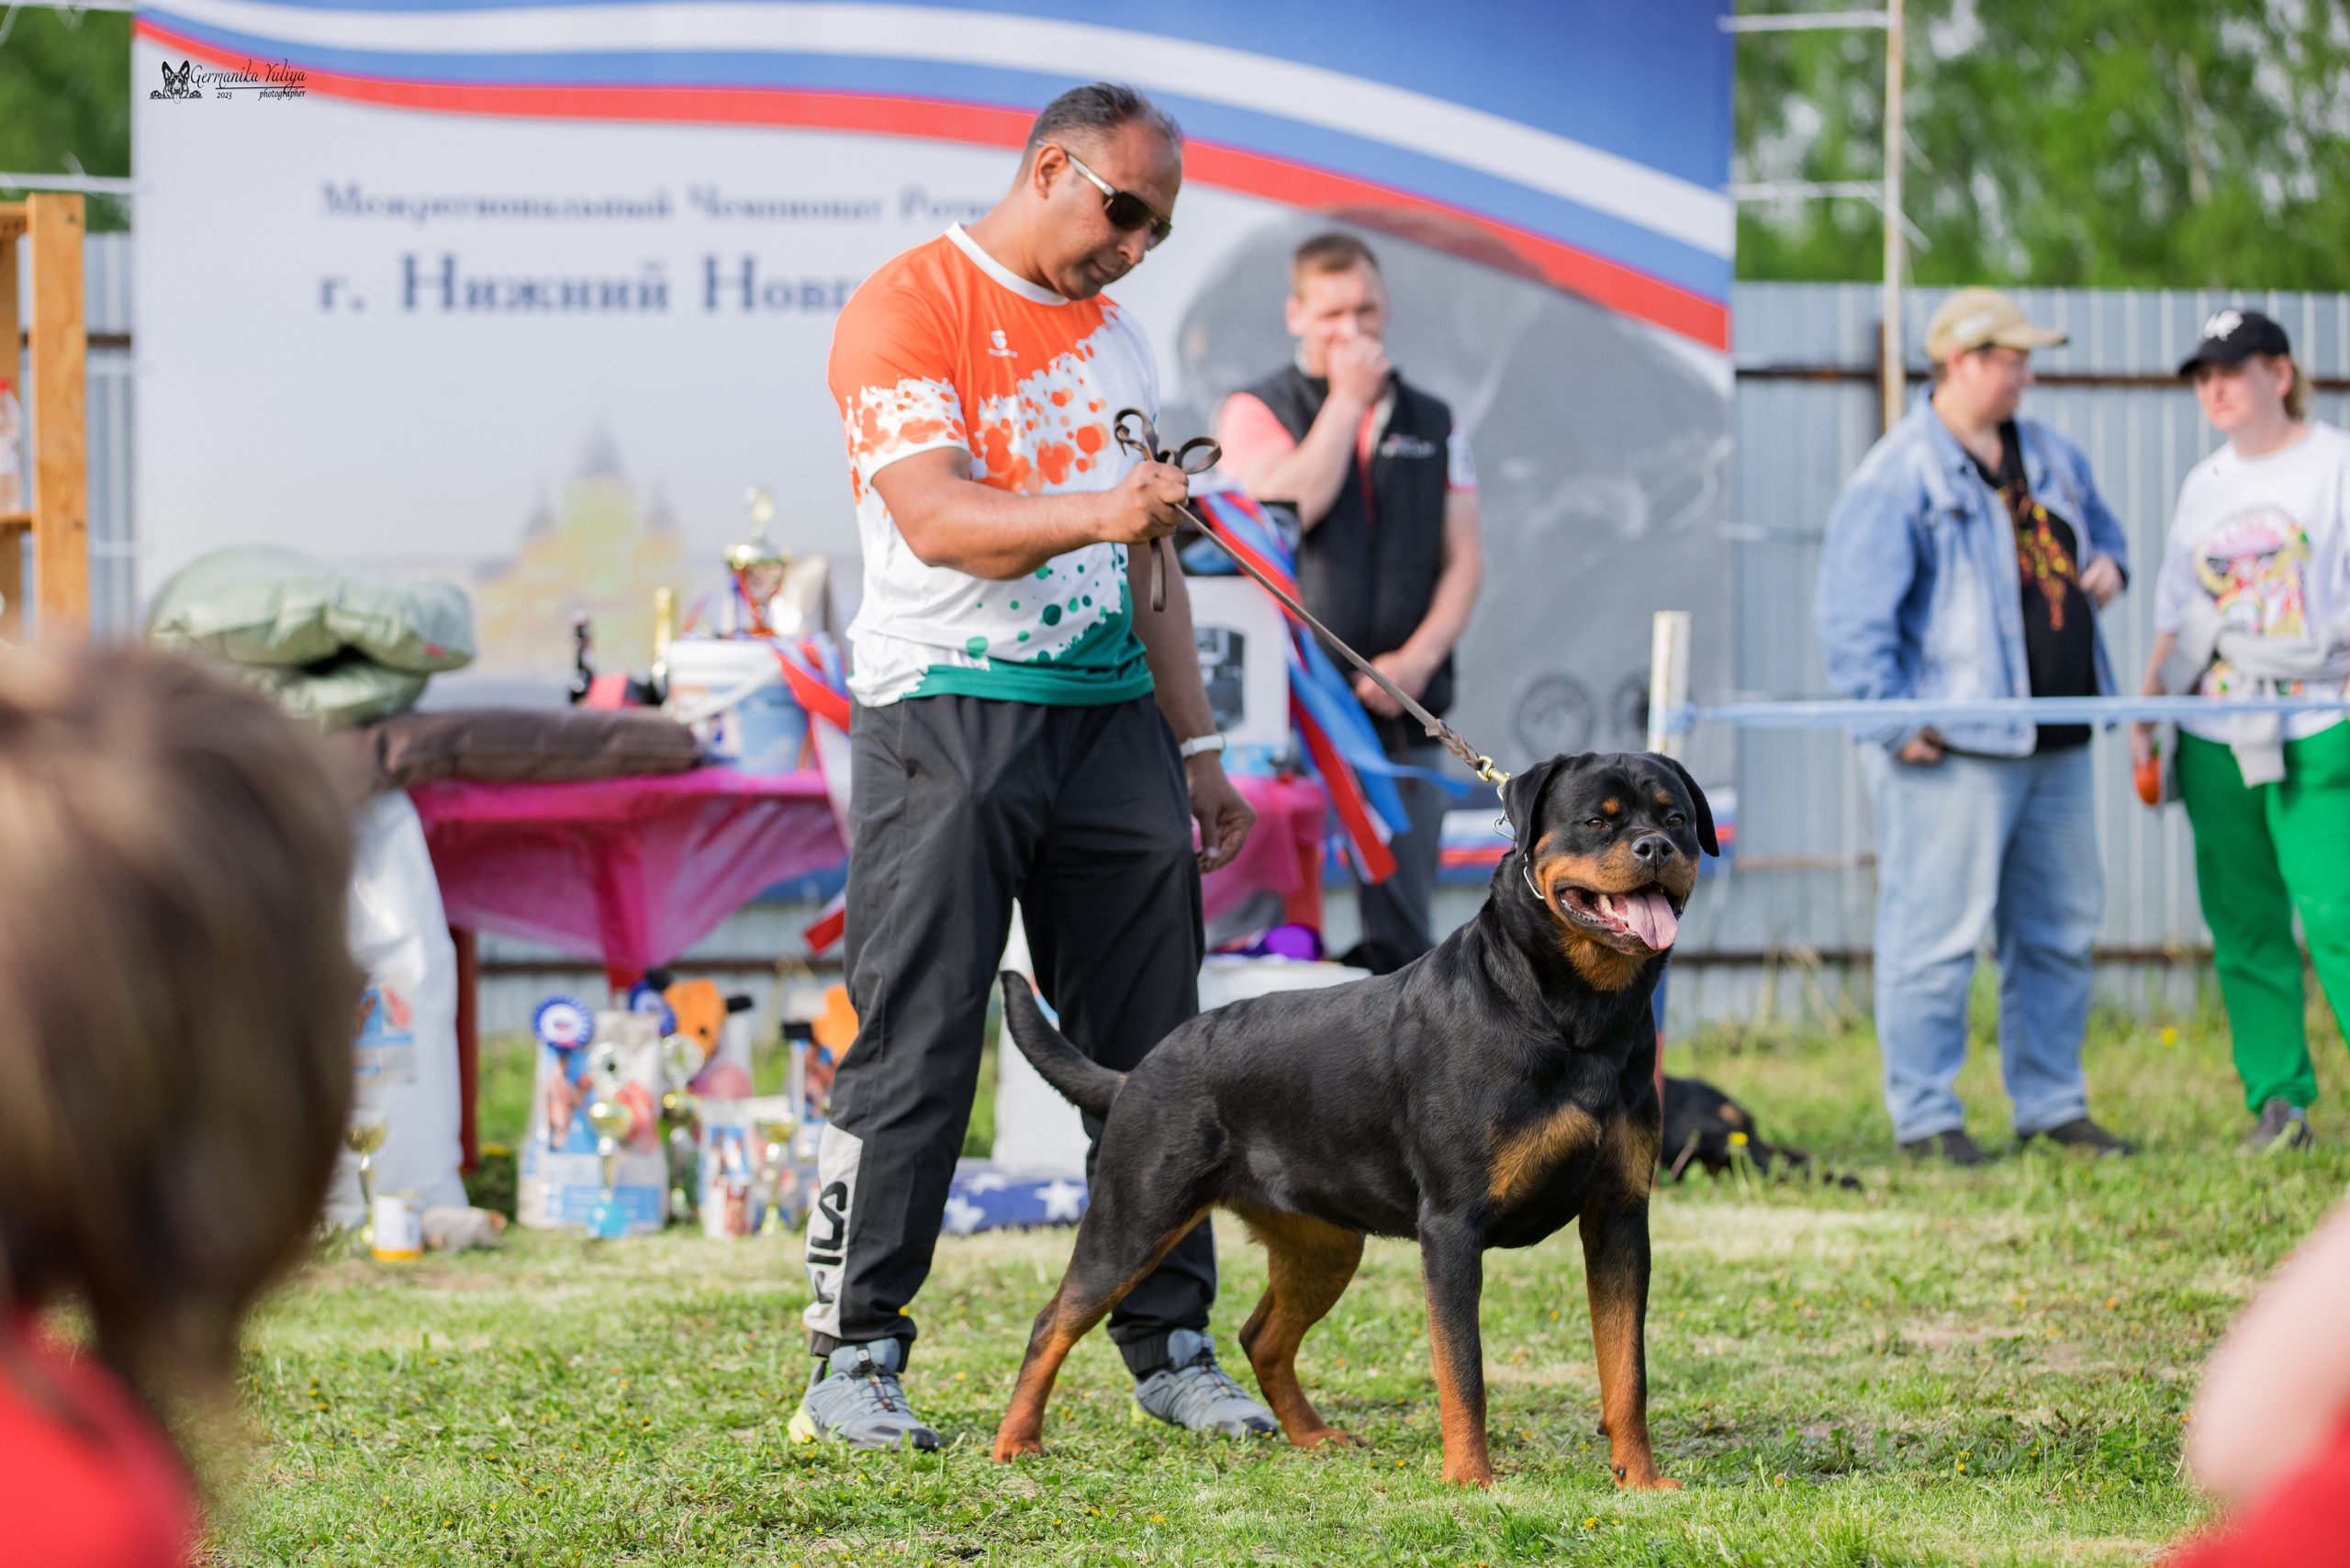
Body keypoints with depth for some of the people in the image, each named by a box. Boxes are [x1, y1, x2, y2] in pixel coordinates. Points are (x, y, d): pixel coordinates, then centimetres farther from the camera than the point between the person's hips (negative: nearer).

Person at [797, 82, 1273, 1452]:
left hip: (1112, 719, 6)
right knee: (915, 1053, -7)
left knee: (1150, 1053, 4)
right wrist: (1096, 514, -33)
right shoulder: (907, 307, -5)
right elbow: (936, 518, -18)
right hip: (949, 716, -6)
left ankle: (1172, 1348, 11)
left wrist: (1197, 744, 19)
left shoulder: (1116, 337, 18)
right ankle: (854, 1361, -1)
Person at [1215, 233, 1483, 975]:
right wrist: (1347, 400, -7)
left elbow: (1463, 557, 10)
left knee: (1401, 929, 3)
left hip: (1403, 712, 3)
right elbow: (1284, 506, -14)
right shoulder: (1256, 411, 5)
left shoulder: (1432, 424, 15)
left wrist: (1417, 660, -6)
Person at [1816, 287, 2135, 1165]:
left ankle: (2052, 1106, 23)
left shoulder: (2049, 458, 16)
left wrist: (2108, 564, 10)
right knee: (1937, 930, -7)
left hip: (2055, 745, 8)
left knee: (2062, 928, 13)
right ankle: (1925, 1118, -1)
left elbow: (2098, 526, 34)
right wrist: (1893, 721, -18)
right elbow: (1854, 610, -13)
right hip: (1954, 749, -8)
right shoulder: (1898, 476, -10)